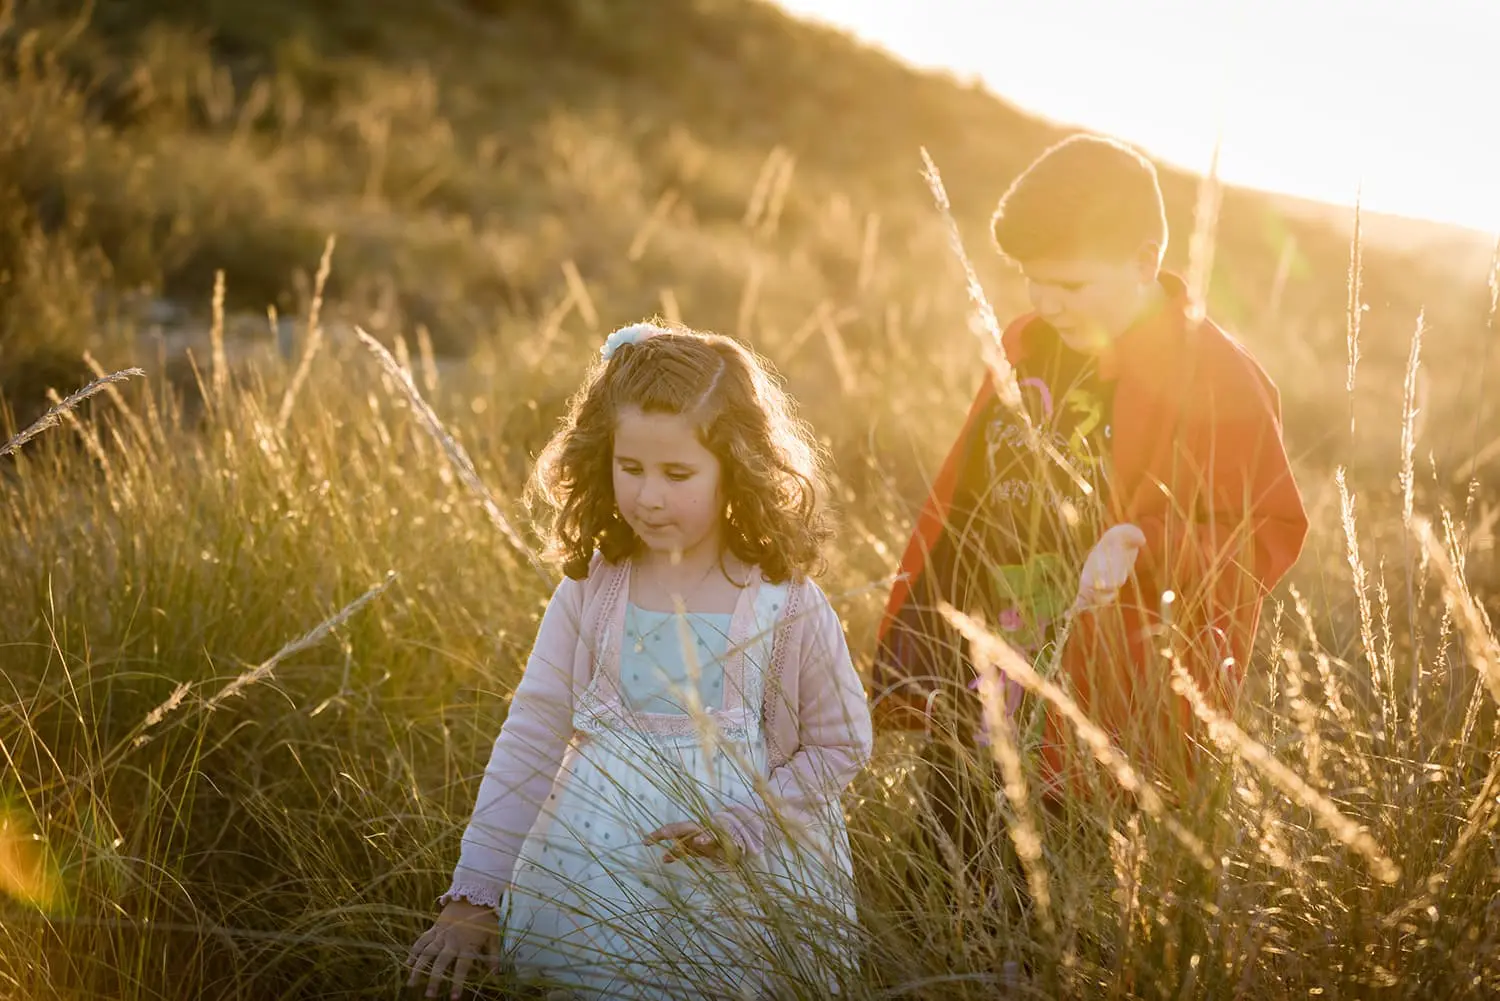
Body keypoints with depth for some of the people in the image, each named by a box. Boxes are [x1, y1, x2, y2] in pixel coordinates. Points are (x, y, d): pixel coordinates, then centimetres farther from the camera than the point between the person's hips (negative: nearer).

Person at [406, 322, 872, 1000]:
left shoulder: (787, 605, -9)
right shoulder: (589, 592, -4)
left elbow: (840, 745, -2)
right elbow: (531, 739, -4)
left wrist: (741, 825, -15)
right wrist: (475, 897, -7)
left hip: (736, 904, -2)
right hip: (589, 894, 2)